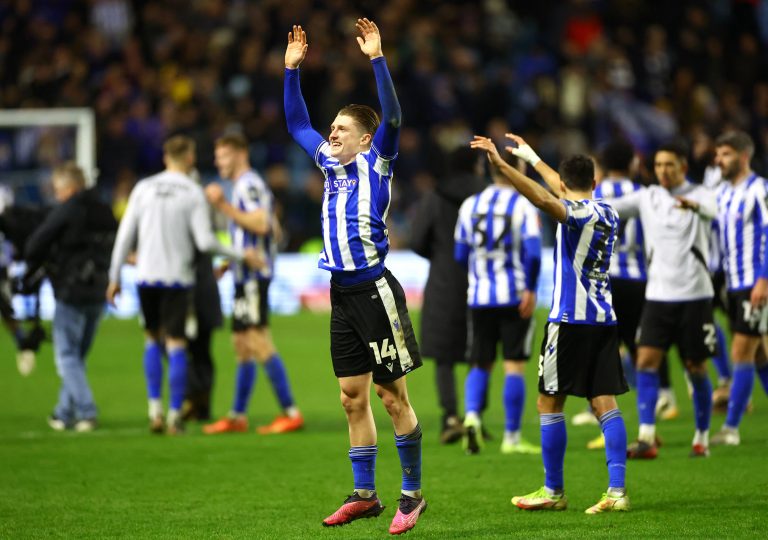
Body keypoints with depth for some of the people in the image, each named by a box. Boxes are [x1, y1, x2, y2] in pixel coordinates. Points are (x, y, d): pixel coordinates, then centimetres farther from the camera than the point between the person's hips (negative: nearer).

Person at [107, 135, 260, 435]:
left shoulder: (143, 188, 4)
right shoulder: (193, 193, -6)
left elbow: (125, 235, 3)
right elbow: (205, 241, -12)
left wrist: (115, 276, 10)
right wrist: (241, 255, -1)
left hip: (146, 276, 3)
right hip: (178, 278, -3)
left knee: (153, 340, 16)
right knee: (176, 345, 2)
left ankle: (155, 410, 6)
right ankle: (174, 415, 0)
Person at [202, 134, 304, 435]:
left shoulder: (248, 184, -12)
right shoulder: (248, 185, 20)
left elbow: (261, 224, -25)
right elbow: (273, 228, 24)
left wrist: (224, 206, -23)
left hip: (253, 275, -11)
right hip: (247, 276, 11)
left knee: (258, 342, -13)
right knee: (242, 344, 12)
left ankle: (291, 413, -13)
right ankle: (237, 417, 17)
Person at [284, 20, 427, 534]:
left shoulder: (377, 162, -3)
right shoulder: (330, 163, 14)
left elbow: (392, 116, -19)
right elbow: (297, 123, 25)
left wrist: (377, 59, -25)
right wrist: (292, 68, 18)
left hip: (374, 290, -7)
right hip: (342, 295, 7)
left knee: (394, 396, -3)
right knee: (353, 398, 9)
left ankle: (413, 494, 4)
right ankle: (364, 495, 15)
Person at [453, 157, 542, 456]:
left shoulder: (470, 205, 6)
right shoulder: (523, 206, -6)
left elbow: (460, 255, 10)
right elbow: (533, 252, -16)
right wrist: (530, 289, -8)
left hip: (479, 297, 3)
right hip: (514, 296, -3)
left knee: (480, 364, 13)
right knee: (514, 365, 2)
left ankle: (471, 415, -12)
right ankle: (511, 437, 2)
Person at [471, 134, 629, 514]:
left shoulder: (576, 212, -9)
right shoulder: (606, 213, 15)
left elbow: (545, 199, -32)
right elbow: (573, 194, 35)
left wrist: (502, 166, -40)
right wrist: (533, 159, 46)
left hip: (570, 319, -7)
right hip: (604, 320, 7)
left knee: (549, 402, 3)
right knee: (605, 403, 2)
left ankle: (553, 492, 7)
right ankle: (616, 492, -7)